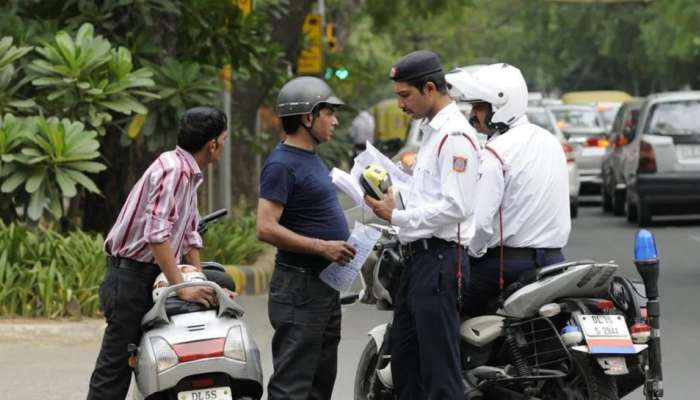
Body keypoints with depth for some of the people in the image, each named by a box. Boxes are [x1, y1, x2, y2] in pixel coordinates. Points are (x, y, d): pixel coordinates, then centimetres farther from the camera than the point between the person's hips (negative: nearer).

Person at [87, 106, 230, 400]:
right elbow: (156, 234, -27)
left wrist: (200, 283, 14)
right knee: (114, 369, -9)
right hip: (132, 278, -10)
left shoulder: (189, 173, 14)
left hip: (152, 277, 10)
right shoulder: (173, 169, -18)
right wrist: (182, 288, -27)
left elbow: (189, 232, 22)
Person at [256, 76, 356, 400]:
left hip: (325, 285, 10)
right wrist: (322, 247, -24)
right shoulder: (282, 164, -15)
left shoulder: (311, 157, 15)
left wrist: (342, 242, 14)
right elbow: (266, 228, -23)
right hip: (300, 287, -10)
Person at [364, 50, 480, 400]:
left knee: (439, 370, -10)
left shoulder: (455, 136, -14)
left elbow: (456, 207, -22)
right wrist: (394, 199, 12)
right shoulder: (432, 131, 19)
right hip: (418, 257, 11)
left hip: (440, 259, -11)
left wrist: (397, 216, -15)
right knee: (404, 359, 17)